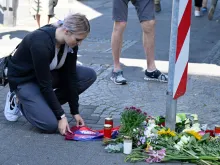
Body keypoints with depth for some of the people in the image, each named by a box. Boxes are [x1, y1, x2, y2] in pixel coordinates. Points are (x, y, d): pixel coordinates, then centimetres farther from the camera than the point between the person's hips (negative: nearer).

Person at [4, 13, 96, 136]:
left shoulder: (70, 43, -14)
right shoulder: (41, 42, -36)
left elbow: (70, 76, -8)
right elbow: (44, 84, -30)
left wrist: (75, 112, -7)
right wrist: (61, 116, -26)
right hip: (23, 79, -8)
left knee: (89, 75, -9)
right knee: (51, 124, -23)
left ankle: (43, 104, 1)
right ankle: (19, 101, 4)